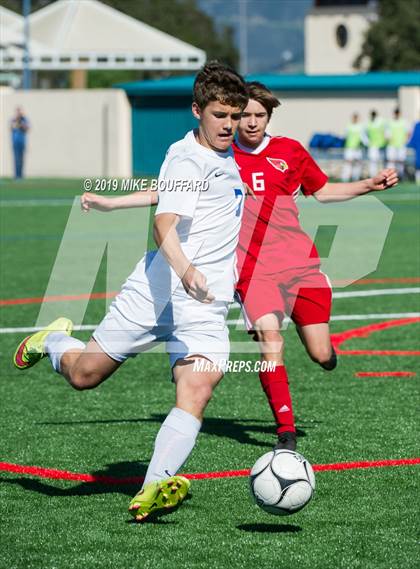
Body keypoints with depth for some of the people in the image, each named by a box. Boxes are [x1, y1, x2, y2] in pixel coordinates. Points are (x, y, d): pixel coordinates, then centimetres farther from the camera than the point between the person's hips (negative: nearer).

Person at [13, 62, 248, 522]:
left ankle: (154, 490, -28)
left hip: (205, 303, 6)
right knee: (84, 373, 5)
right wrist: (183, 268, -47)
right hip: (158, 289, -6)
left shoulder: (225, 156, 14)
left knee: (196, 392, -18)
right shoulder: (187, 161, -14)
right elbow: (165, 223, -30)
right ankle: (55, 341, 41)